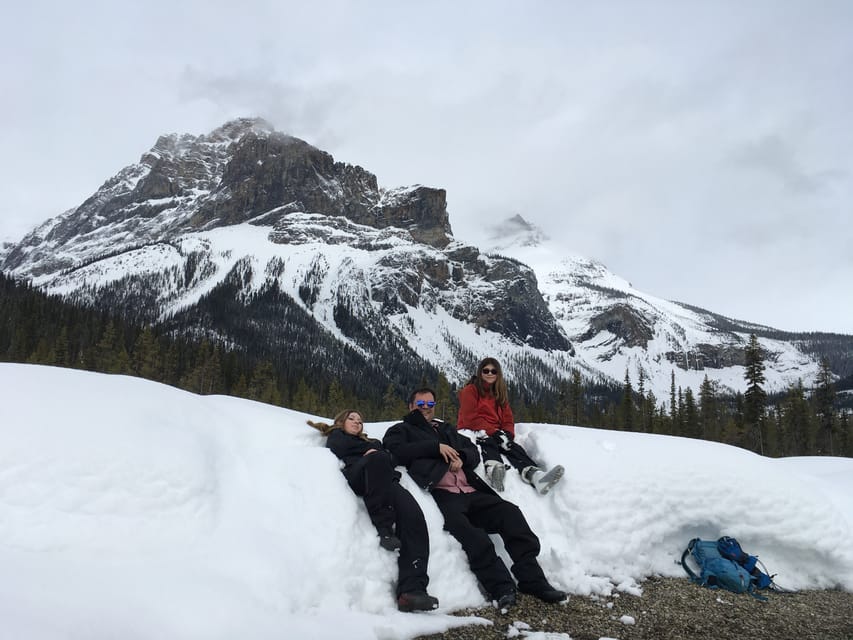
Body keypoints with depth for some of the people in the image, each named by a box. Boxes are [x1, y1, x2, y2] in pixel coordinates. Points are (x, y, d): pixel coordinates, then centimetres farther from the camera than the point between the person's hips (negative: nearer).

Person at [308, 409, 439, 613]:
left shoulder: (370, 442, 43)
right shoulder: (336, 436, 33)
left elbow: (391, 458, 25)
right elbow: (339, 451, 8)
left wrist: (375, 451, 3)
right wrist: (372, 453, 14)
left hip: (385, 480, 4)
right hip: (355, 476, -3)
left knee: (412, 514, -30)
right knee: (378, 458, -40)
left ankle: (411, 590, -41)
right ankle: (384, 528, -36)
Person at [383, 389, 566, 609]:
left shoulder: (447, 430, 34)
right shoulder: (402, 430, 20)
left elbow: (474, 452, 26)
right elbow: (395, 450, -3)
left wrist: (461, 457, 1)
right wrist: (436, 447, -5)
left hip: (470, 492, 6)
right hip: (441, 494, -5)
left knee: (509, 512, -18)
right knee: (467, 530, -35)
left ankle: (532, 579, -19)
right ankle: (500, 587, -38)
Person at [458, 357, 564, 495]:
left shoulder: (500, 393, 21)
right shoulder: (470, 391, 1)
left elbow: (508, 419, 15)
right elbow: (471, 419, -11)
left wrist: (508, 434, -9)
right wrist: (493, 432, -20)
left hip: (495, 434, 5)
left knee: (513, 446, -28)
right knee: (489, 443, -39)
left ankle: (535, 475, -59)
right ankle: (493, 469, -76)